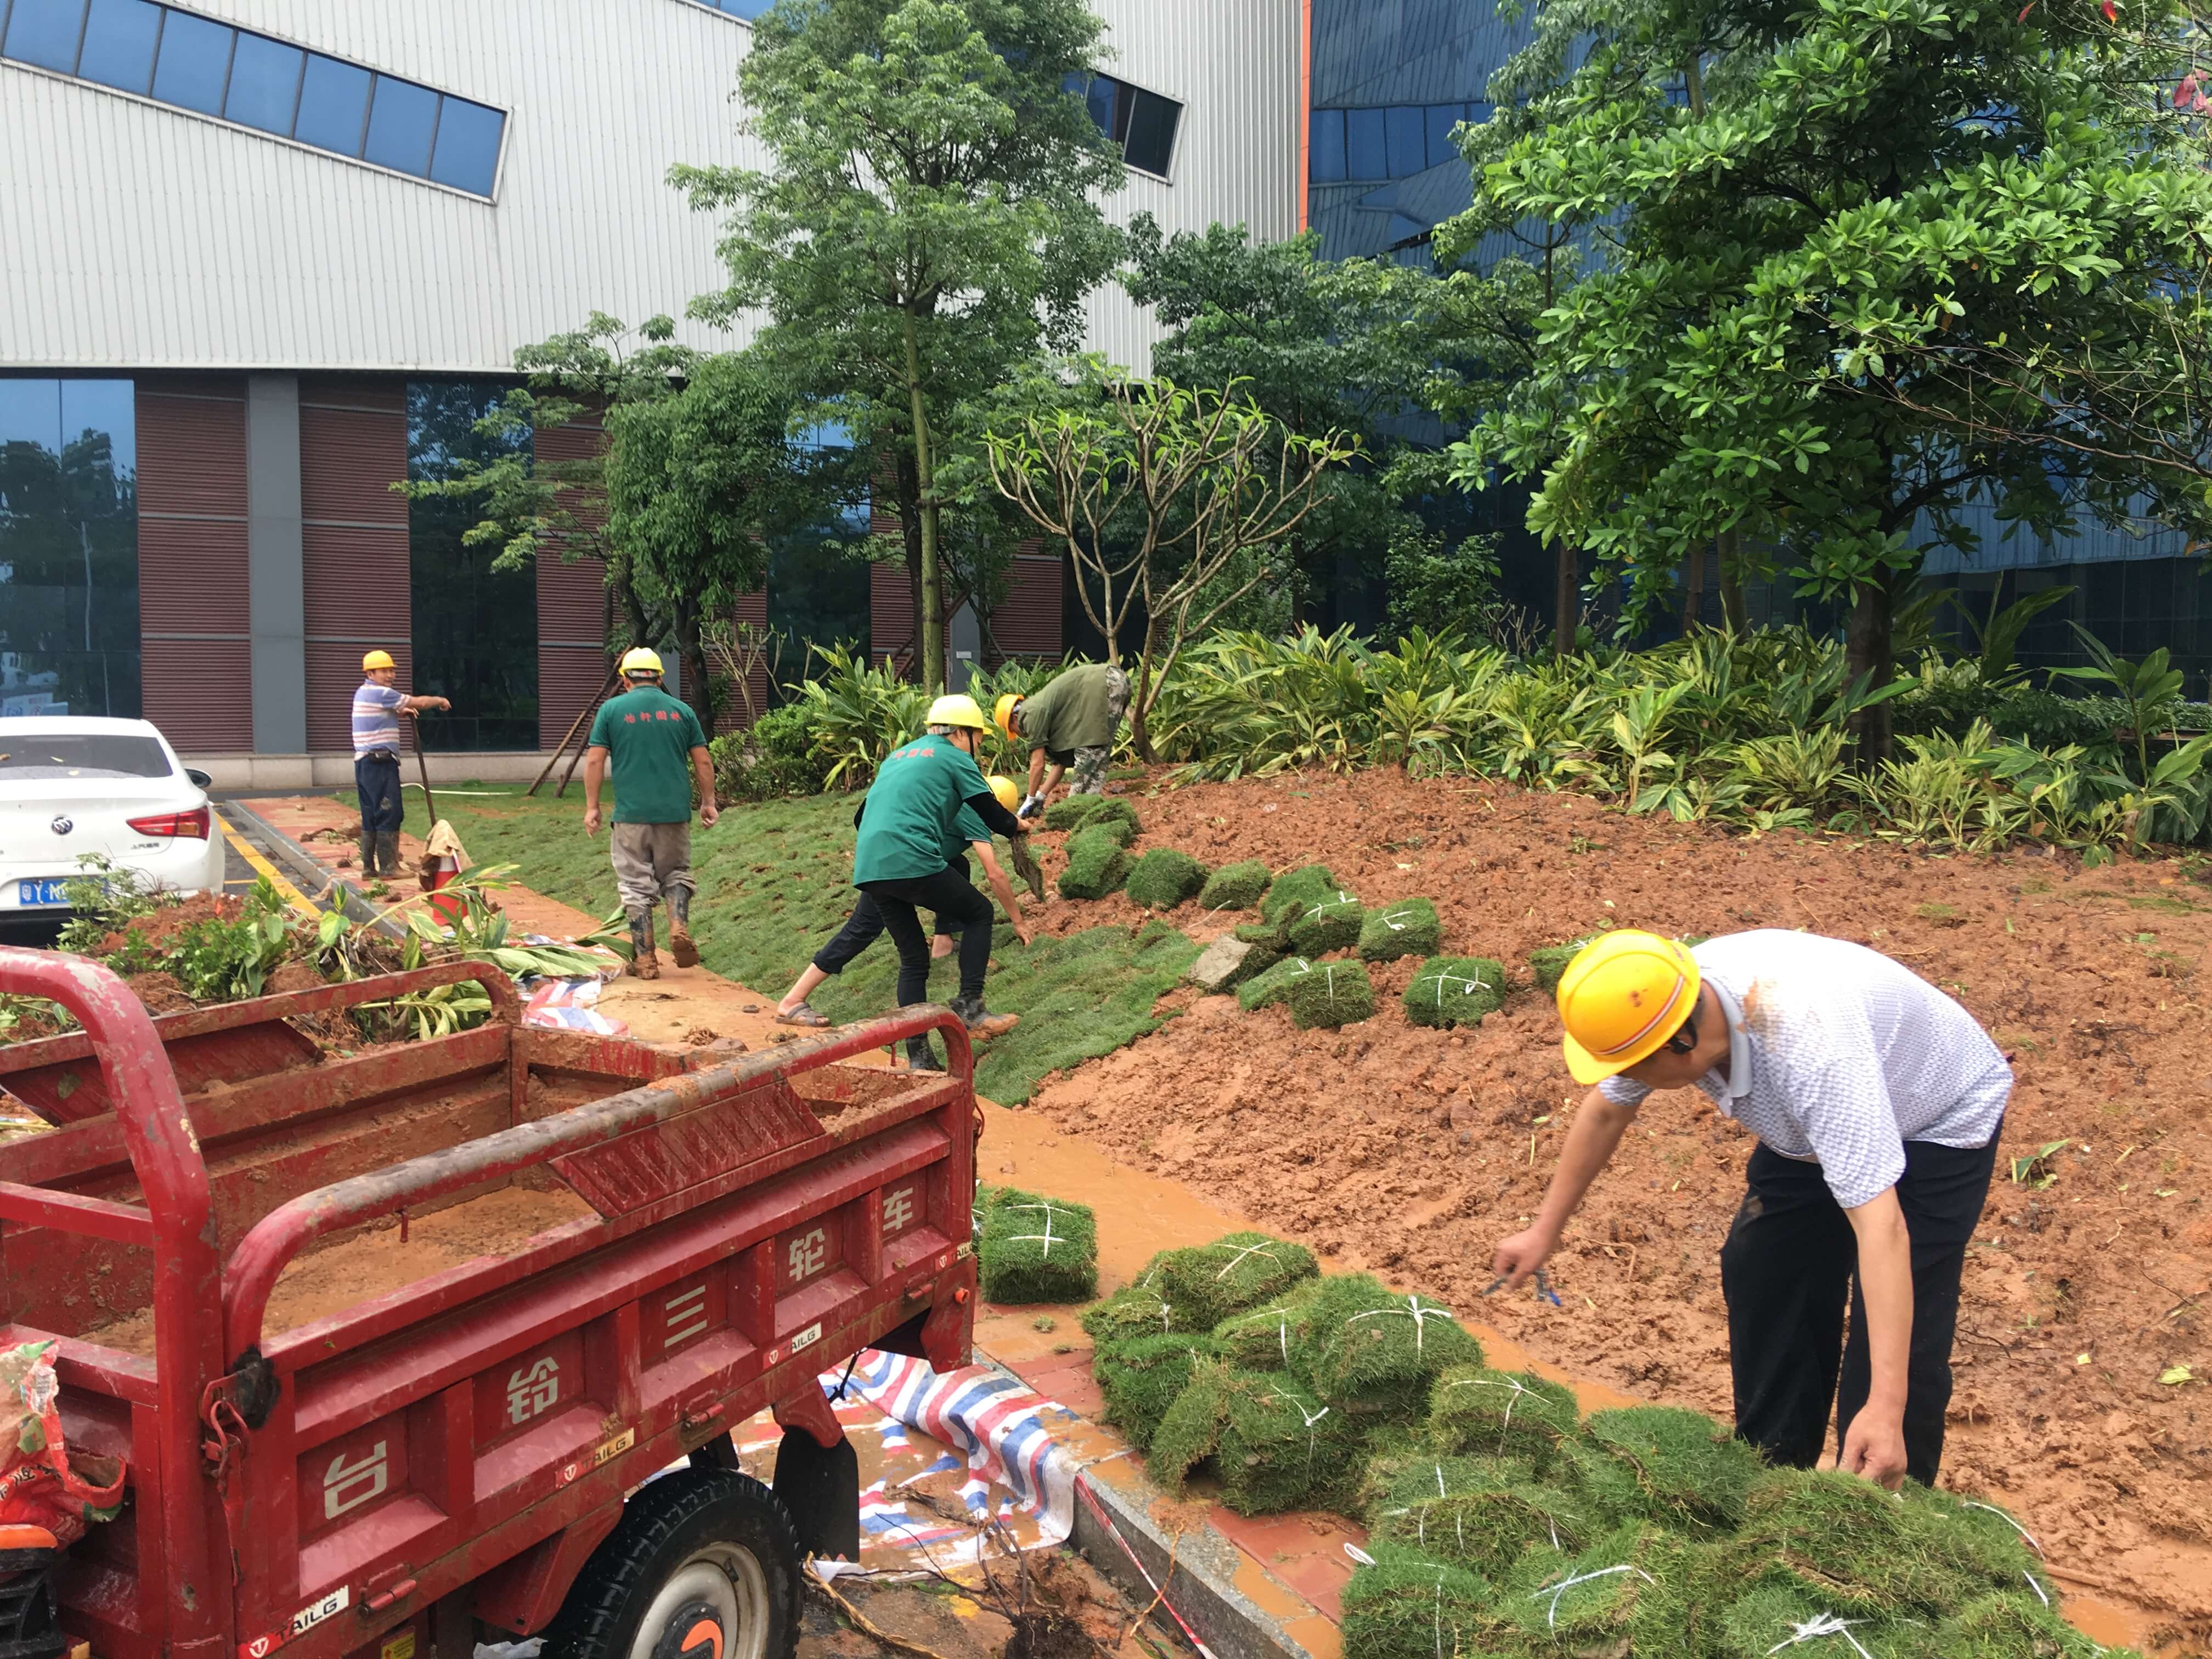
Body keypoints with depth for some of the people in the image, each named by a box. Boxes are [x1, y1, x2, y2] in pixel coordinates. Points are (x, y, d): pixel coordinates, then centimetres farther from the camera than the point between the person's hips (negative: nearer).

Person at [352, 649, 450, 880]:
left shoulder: (363, 693, 18)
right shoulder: (380, 693, -11)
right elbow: (418, 703, -7)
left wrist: (400, 712, 20)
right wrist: (441, 701, 10)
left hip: (366, 762, 10)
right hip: (380, 762, -10)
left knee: (371, 815, 11)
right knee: (389, 813, -7)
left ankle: (369, 867, 13)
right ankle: (388, 867, -7)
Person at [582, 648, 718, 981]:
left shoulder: (611, 709, 2)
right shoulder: (681, 710, 6)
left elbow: (595, 760, -2)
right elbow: (703, 761, 6)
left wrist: (592, 807, 4)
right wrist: (708, 802, 15)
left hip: (631, 813, -2)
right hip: (675, 812, 2)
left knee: (637, 885, 6)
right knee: (676, 874, 18)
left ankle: (645, 960, 6)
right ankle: (680, 929, -6)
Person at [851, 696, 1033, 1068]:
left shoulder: (897, 756, 27)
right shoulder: (955, 758, 7)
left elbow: (861, 817, 33)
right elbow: (992, 815, 6)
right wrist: (1017, 826, 28)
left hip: (869, 870, 7)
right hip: (912, 863, -7)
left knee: (913, 959, 15)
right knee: (978, 912, 13)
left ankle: (917, 1055, 9)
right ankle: (969, 1007, 1)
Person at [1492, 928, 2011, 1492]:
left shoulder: (1810, 1047, -45)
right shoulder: (1658, 1004, -24)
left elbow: (1880, 1227, -47)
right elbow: (1606, 1110, -3)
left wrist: (1887, 1409, -50)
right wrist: (1545, 1231, 2)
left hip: (1941, 1123, -7)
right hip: (1815, 1126, 7)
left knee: (1896, 1331, -14)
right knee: (1764, 1273, 9)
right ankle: (1770, 1476, 27)